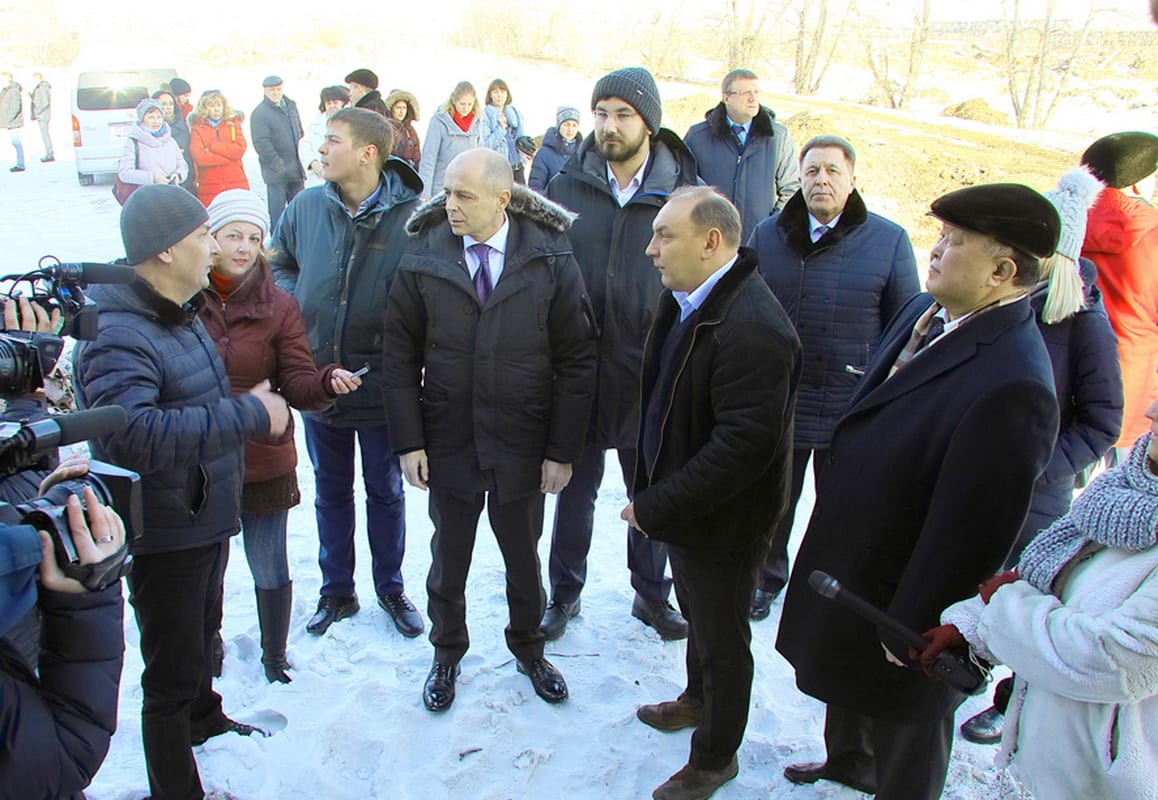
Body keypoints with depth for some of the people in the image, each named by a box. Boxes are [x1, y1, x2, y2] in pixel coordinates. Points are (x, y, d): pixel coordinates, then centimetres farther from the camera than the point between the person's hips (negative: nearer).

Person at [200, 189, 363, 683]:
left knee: (270, 573, 9)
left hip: (264, 466, 0)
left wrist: (329, 382, -27)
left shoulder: (278, 306, -2)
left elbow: (297, 384, -7)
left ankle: (275, 658, 32)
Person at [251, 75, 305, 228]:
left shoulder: (291, 105, 13)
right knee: (277, 210, -2)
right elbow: (262, 144, -13)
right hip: (275, 171, -6)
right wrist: (279, 165, -16)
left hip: (296, 169, 6)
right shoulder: (259, 113, -9)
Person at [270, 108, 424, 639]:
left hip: (382, 388, -3)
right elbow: (278, 265, 14)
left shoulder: (409, 216, -16)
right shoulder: (306, 207, -4)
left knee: (386, 492, 16)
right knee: (330, 491, 19)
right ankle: (336, 590, 37)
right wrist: (293, 309, -3)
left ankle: (390, 589, 36)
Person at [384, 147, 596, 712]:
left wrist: (562, 449, -8)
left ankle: (528, 648, 43)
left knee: (523, 557, 17)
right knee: (448, 557, 17)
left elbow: (577, 362, -6)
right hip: (447, 444, 1)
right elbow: (400, 357, -1)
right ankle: (446, 654, 41)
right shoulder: (423, 258, -7)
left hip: (523, 447, 0)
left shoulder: (550, 259, -10)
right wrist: (408, 441, -6)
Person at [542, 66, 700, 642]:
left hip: (651, 372, 0)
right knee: (576, 490, 15)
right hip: (579, 368, 1)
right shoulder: (567, 187, -2)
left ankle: (651, 593, 36)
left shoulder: (683, 194, -5)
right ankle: (564, 593, 34)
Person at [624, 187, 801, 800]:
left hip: (721, 523, -9)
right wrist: (652, 492, 8)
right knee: (697, 614, 30)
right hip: (682, 506, 9)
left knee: (721, 640, 13)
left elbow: (743, 448, -32)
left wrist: (654, 507, -25)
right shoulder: (685, 301, 0)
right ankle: (699, 699, 56)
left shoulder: (753, 329, -31)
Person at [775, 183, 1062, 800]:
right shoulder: (922, 313, -5)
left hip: (897, 599, -9)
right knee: (846, 685, 35)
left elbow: (971, 530, -29)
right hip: (850, 563, 9)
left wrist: (911, 629, -19)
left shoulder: (1012, 385, -35)